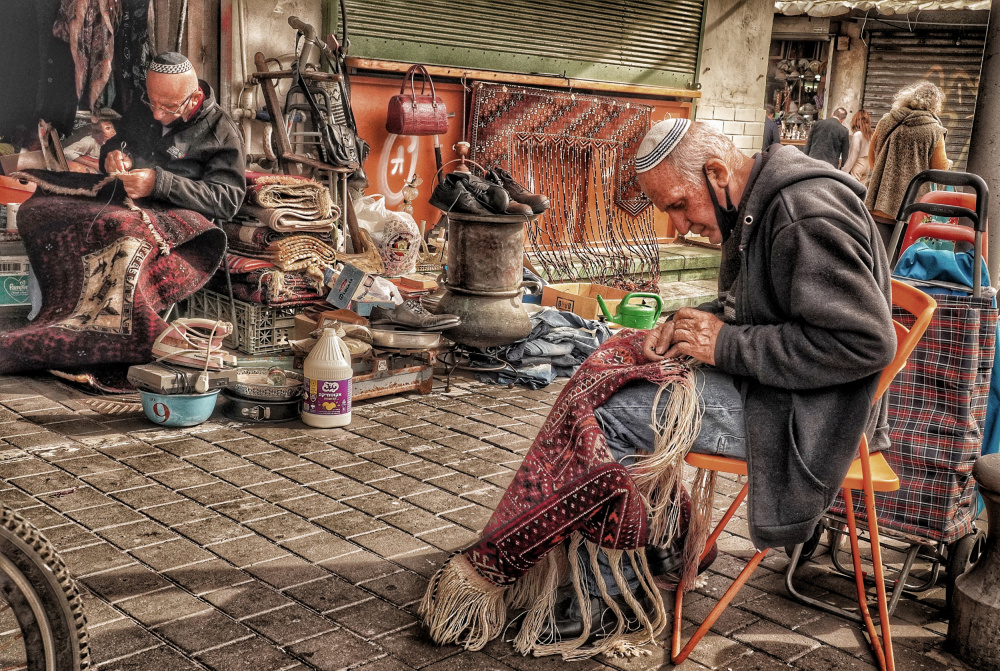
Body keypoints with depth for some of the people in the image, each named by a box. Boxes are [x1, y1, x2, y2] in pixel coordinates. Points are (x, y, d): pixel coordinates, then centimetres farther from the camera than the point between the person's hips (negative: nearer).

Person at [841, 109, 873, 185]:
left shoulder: (857, 135, -13)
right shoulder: (869, 134, 5)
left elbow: (853, 155, -12)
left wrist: (845, 170, -7)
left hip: (858, 164, -7)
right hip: (867, 164, 7)